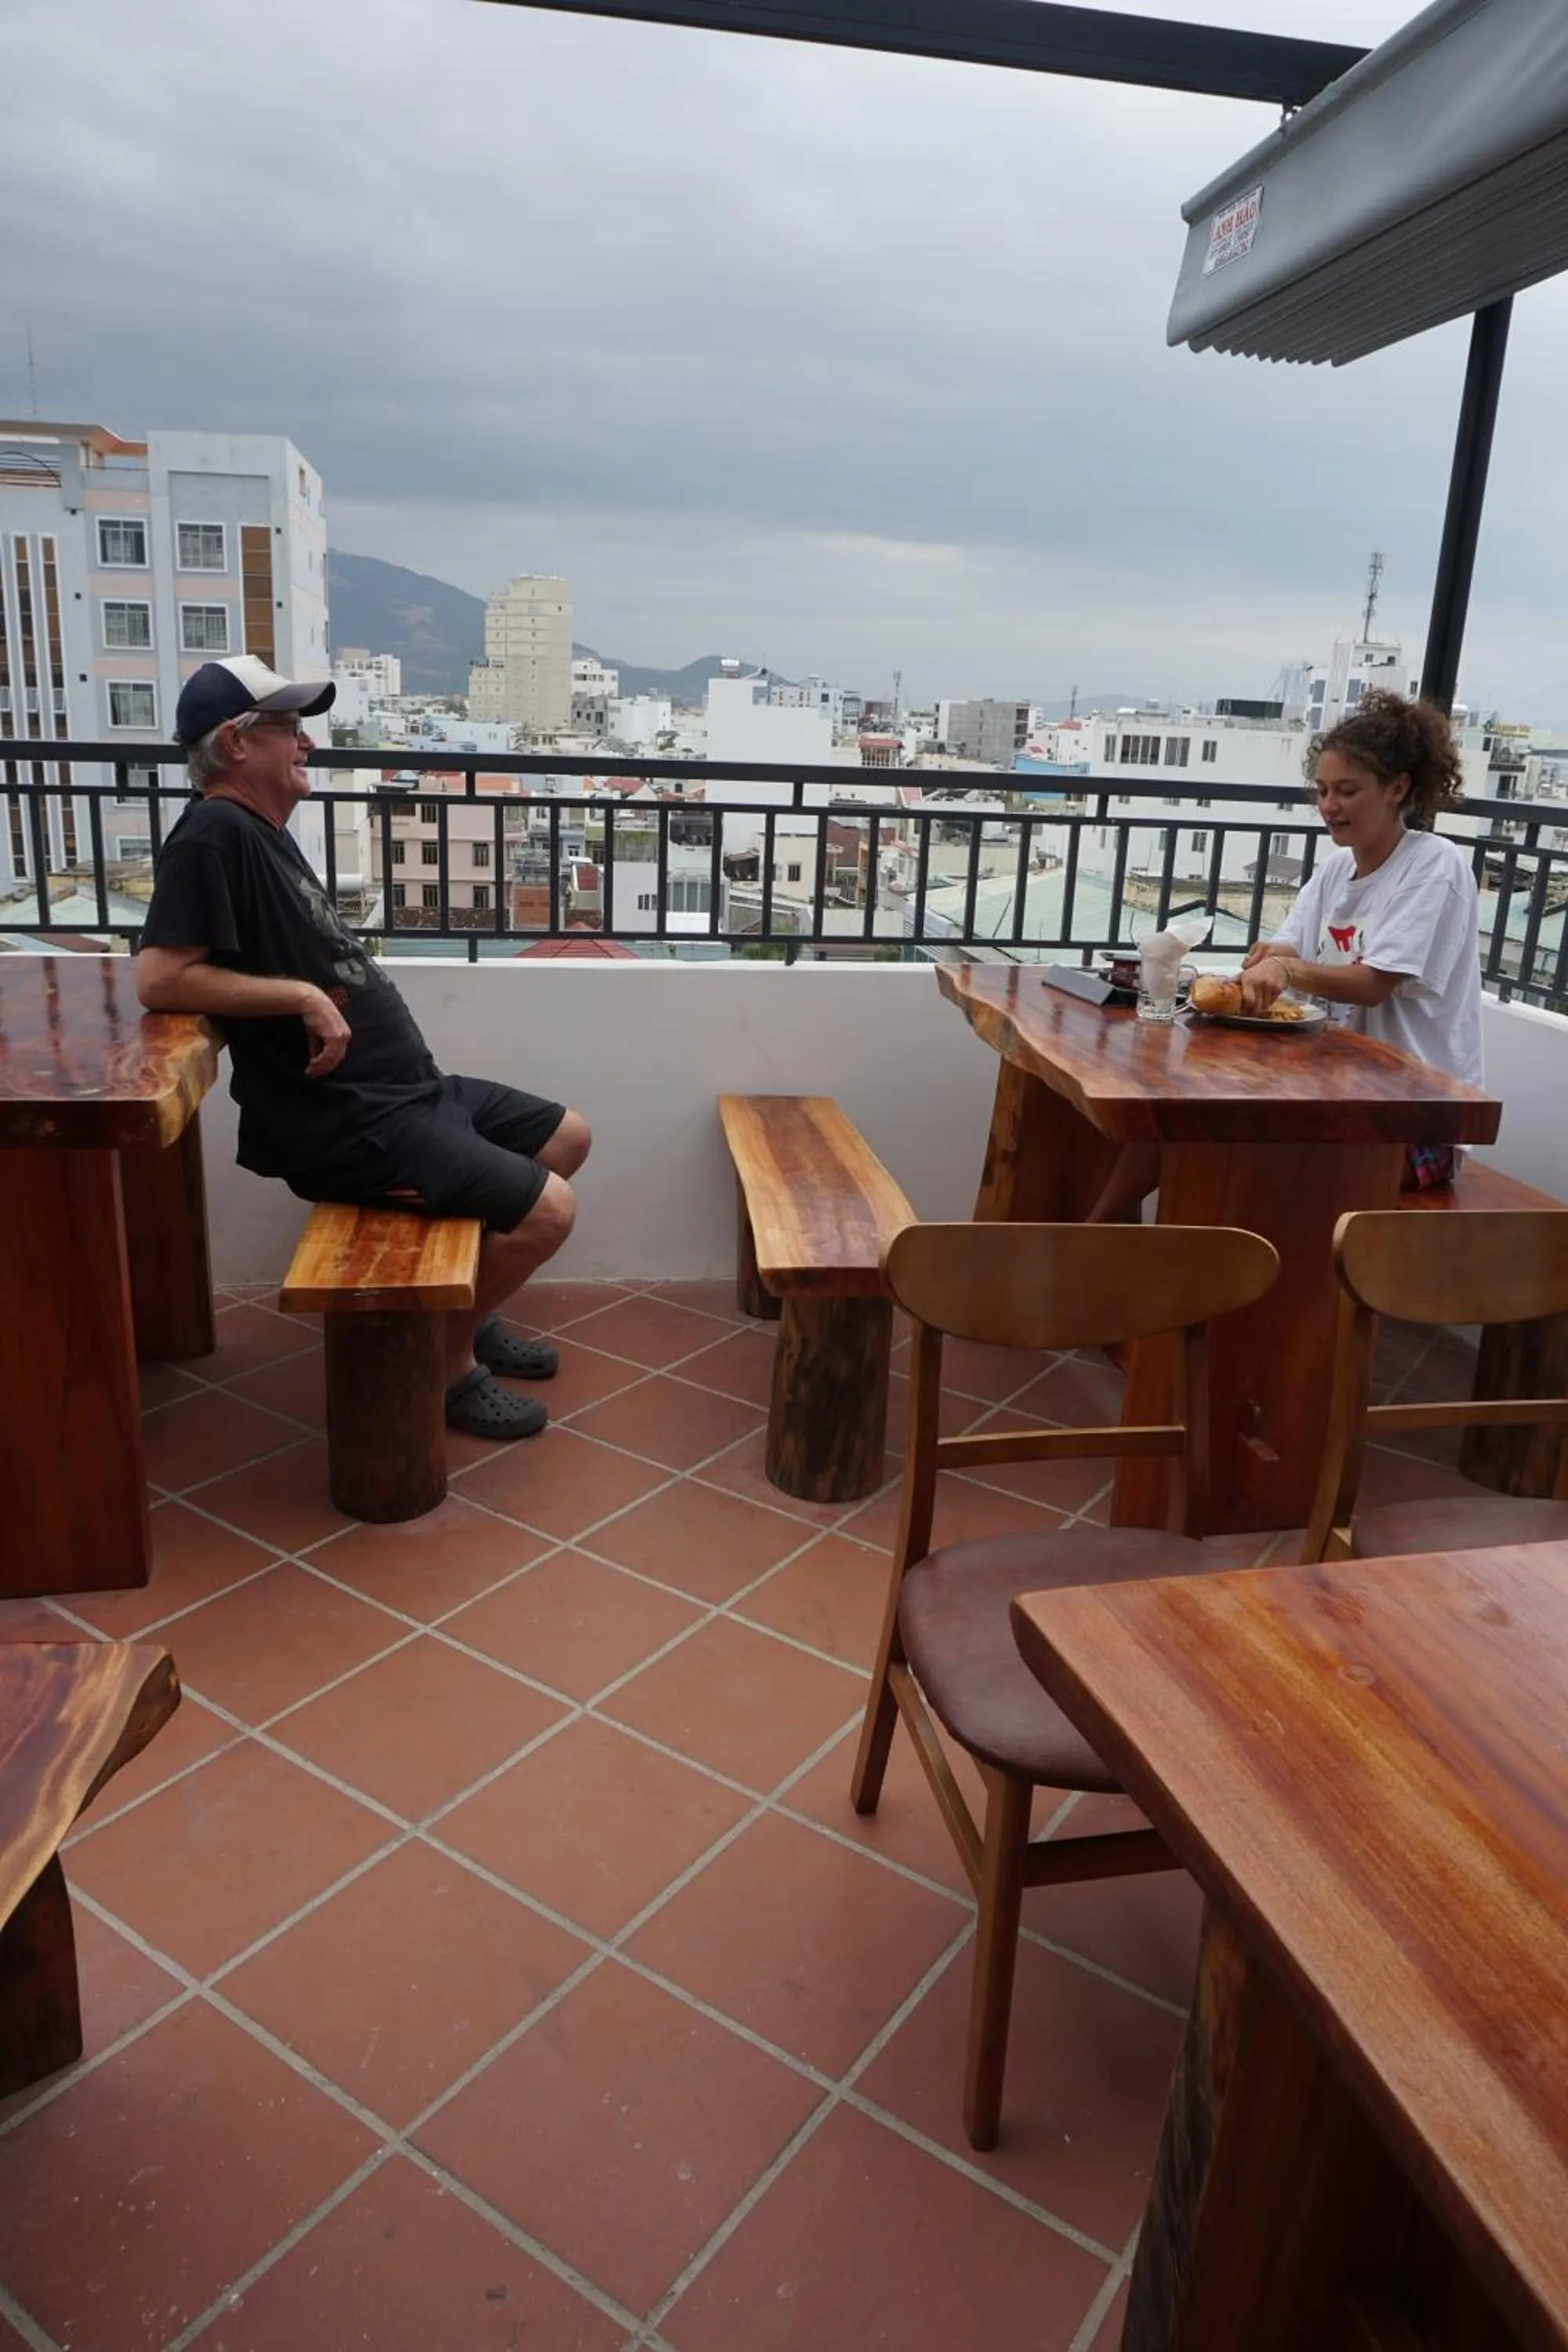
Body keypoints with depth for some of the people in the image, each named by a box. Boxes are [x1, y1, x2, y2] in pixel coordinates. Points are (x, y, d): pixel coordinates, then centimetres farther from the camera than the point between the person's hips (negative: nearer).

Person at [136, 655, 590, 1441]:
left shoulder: (266, 832, 15)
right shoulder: (216, 833, -16)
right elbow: (160, 978, -24)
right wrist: (303, 997, -22)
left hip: (405, 1090, 11)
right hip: (344, 1122, -11)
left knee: (567, 1137, 18)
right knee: (546, 1210, -19)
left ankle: (463, 1307, 26)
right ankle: (447, 1358, 5)